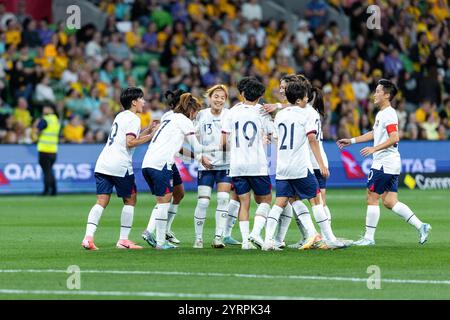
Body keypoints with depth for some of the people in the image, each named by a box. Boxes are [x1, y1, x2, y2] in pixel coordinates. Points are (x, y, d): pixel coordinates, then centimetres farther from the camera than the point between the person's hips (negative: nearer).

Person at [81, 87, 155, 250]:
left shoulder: (120, 116, 23)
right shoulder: (133, 119, -4)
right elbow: (130, 142, -15)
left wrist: (149, 130, 22)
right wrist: (149, 137, -7)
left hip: (103, 164, 7)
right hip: (120, 166, -7)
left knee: (102, 202, 0)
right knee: (130, 200, 8)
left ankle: (88, 237, -16)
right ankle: (123, 240, 6)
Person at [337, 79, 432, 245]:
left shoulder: (389, 114, -14)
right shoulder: (381, 114, 17)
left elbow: (394, 138, -24)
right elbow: (374, 133, 31)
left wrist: (374, 149, -26)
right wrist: (351, 141, 32)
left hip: (384, 164, -10)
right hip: (391, 164, 10)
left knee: (372, 199, -3)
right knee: (390, 202, 7)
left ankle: (369, 237, 3)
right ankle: (421, 226, 4)